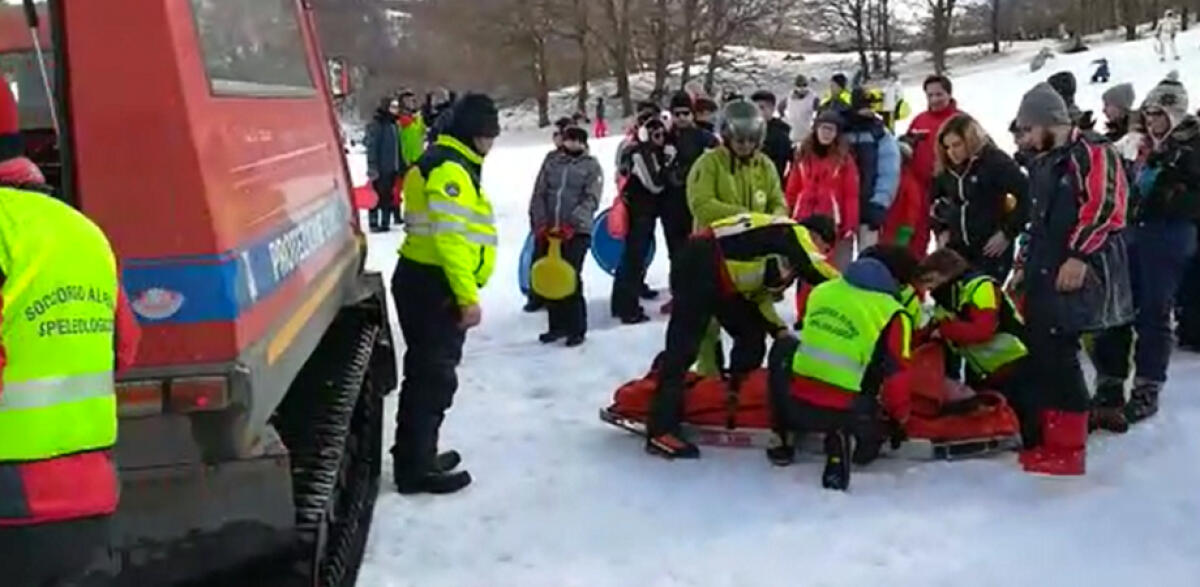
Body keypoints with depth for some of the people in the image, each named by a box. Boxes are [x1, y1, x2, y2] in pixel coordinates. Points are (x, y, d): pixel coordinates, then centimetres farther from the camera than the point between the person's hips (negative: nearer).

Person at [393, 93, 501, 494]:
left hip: (427, 283, 11)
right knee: (434, 376, -4)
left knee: (427, 373, 18)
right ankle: (417, 467, 3)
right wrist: (468, 296, -23)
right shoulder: (450, 169, -16)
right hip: (434, 287, -11)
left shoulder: (449, 164, 18)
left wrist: (463, 292, 24)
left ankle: (417, 456, 30)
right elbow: (450, 239, -24)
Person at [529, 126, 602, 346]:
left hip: (577, 230, -4)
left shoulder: (591, 166, 1)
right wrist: (540, 223, -5)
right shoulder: (551, 161, 9)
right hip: (548, 230, 4)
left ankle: (577, 329, 3)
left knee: (572, 278, -8)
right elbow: (539, 194, 7)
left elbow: (590, 200, -9)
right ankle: (557, 325, 21)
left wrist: (570, 225, -20)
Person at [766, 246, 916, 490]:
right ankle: (845, 442, -3)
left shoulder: (821, 291, 8)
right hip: (846, 413, -3)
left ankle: (784, 439, 29)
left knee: (784, 347, 33)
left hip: (795, 404, 3)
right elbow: (896, 377, -6)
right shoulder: (892, 315, -6)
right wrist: (900, 416, 13)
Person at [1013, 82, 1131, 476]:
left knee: (1058, 354, -11)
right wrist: (1027, 266, 25)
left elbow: (1105, 207, -19)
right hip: (1047, 275, 9)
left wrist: (1079, 257, -23)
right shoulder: (1043, 164, 20)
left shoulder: (1092, 152, -9)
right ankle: (1052, 439, 19)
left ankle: (1069, 449, -4)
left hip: (1080, 273, -9)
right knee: (1041, 352, 9)